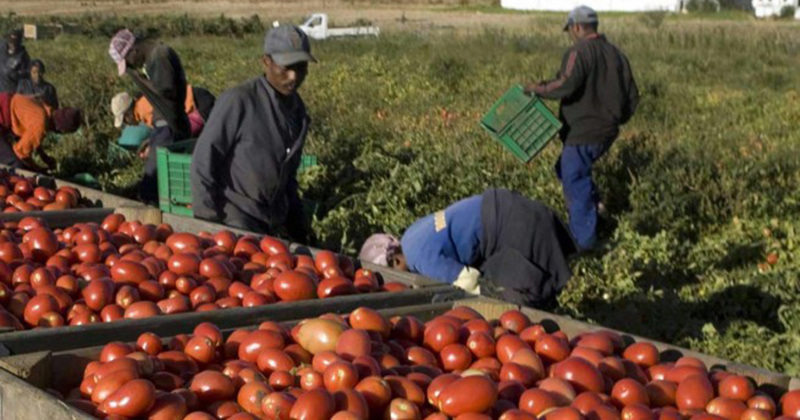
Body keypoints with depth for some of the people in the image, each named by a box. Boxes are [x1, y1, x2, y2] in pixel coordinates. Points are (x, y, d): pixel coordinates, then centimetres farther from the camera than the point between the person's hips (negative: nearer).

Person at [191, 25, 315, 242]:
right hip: (234, 221, -7)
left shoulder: (297, 108, 8)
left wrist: (297, 228, 19)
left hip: (270, 224, 7)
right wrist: (208, 224, -11)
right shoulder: (238, 101, -14)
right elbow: (203, 161, -11)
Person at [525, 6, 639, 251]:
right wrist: (616, 120, 29)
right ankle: (594, 205, 16)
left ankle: (583, 241, 1)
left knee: (575, 182, -1)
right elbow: (632, 96, 16)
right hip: (607, 132, 9)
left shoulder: (579, 53, -13)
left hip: (583, 133, -9)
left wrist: (538, 89, -12)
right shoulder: (616, 54, 12)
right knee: (566, 169, 25)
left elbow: (566, 86, -28)